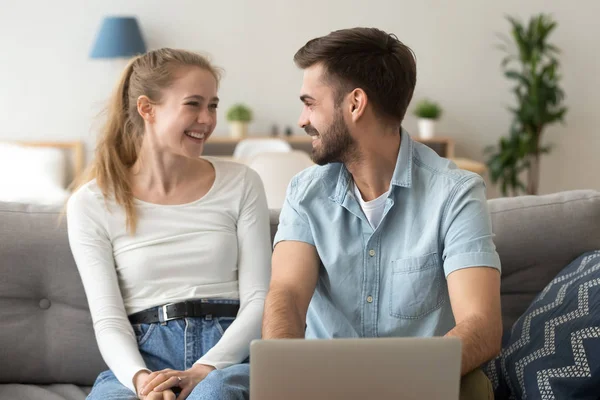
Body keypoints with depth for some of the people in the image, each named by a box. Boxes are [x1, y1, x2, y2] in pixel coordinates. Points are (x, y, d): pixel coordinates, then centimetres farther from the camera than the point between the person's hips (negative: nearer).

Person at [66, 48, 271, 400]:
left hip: (229, 354, 0)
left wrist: (204, 370, -14)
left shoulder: (241, 184, 8)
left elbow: (257, 300, 3)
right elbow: (108, 320, 0)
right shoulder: (92, 205, 5)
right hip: (140, 360, 0)